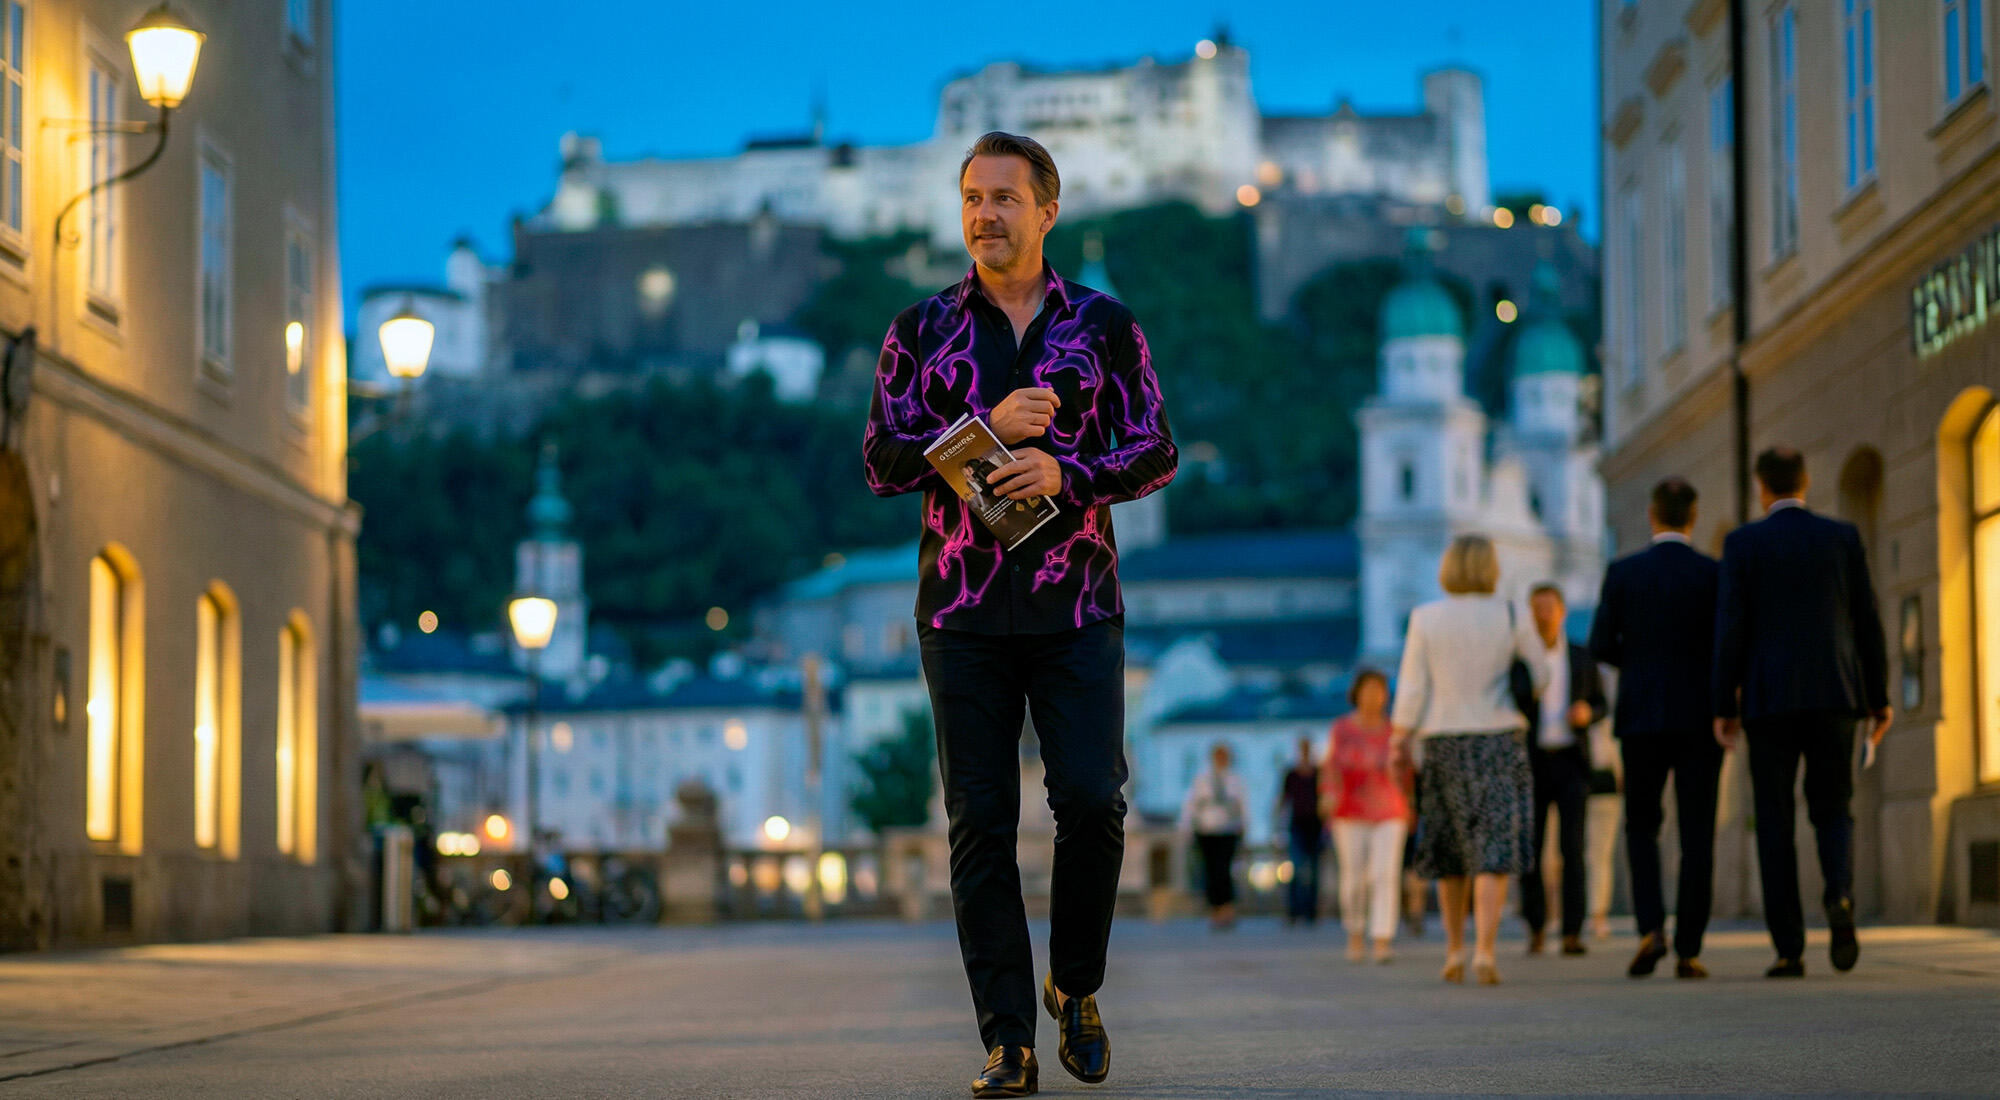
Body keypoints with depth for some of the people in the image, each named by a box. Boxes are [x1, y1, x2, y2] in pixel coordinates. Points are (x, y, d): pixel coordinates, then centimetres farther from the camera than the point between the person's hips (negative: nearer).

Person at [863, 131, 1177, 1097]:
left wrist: (1065, 471, -15)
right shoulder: (920, 331, 9)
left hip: (1077, 608, -1)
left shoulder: (1104, 325, 7)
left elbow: (1156, 452, 3)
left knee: (1092, 800, -10)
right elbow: (882, 460, 3)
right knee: (980, 824, -2)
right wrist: (988, 428, -11)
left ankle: (1074, 987, 15)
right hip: (961, 611, 1)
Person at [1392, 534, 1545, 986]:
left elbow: (1411, 689, -5)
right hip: (1500, 742, -1)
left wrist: (1399, 741, 2)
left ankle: (1454, 948, 19)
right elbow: (1539, 677, 5)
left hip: (1444, 744, 2)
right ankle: (1484, 949, -19)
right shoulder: (1513, 618, -3)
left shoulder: (1424, 619, -3)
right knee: (1493, 850, -5)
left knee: (1449, 849, 16)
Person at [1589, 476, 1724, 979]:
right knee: (1697, 835, 3)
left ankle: (1651, 926, -7)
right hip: (1700, 719, 0)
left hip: (1641, 716, 1)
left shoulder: (1622, 573, -1)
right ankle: (1688, 950, -2)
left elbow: (1601, 645, -1)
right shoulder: (1715, 575, -3)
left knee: (1641, 827, 13)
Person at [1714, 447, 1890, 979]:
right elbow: (1868, 620, 4)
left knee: (1775, 821, 5)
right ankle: (1840, 895, -21)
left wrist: (1724, 707, -1)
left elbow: (1729, 628, -6)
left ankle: (1789, 949, -1)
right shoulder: (1844, 537, 6)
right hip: (1834, 695, 2)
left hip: (1769, 697, -2)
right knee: (1832, 811, 11)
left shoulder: (1743, 543, -1)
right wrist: (1880, 697, 10)